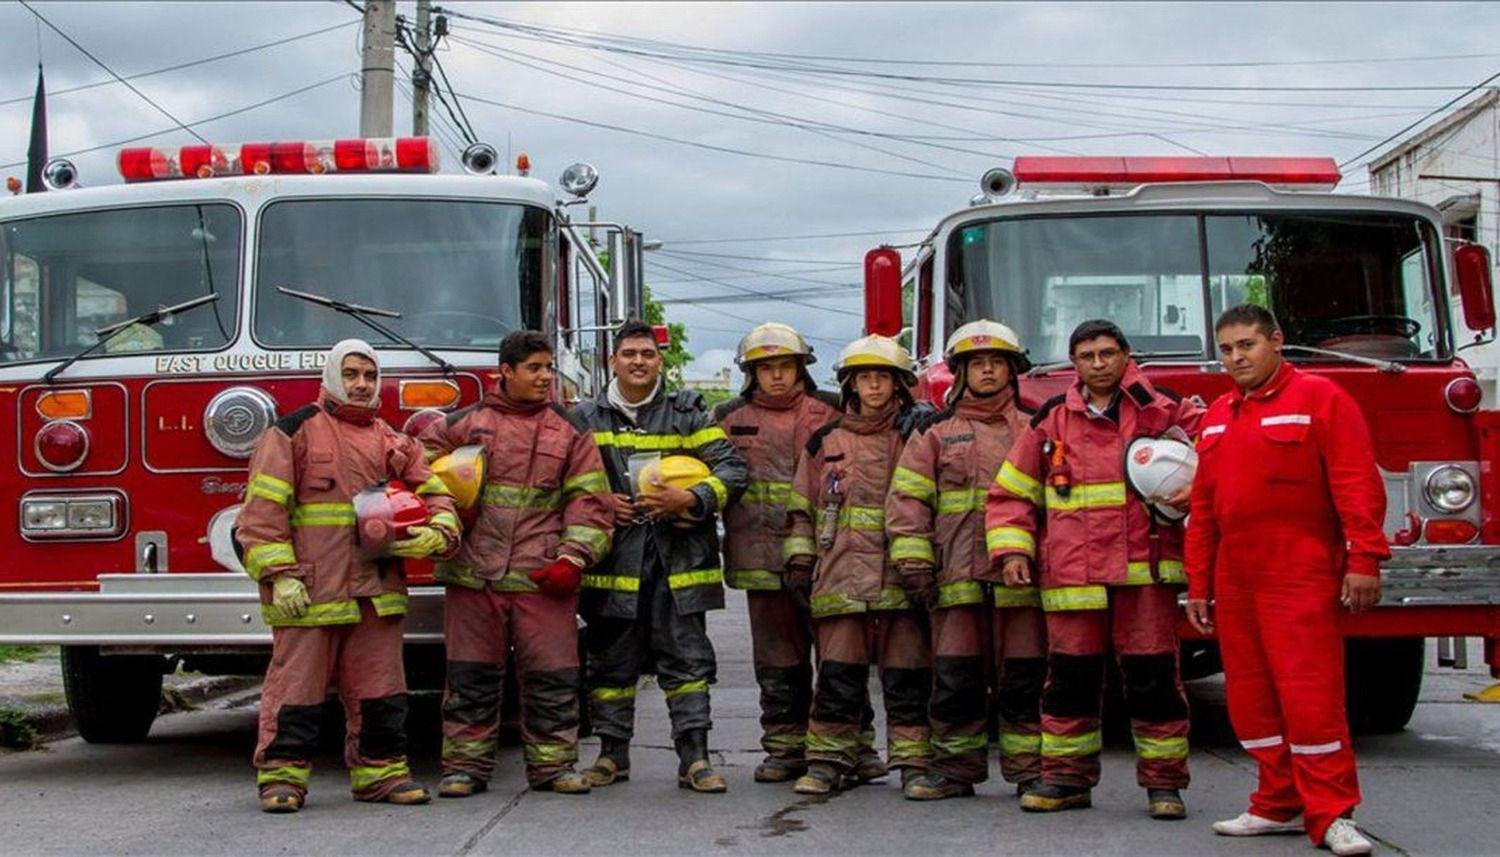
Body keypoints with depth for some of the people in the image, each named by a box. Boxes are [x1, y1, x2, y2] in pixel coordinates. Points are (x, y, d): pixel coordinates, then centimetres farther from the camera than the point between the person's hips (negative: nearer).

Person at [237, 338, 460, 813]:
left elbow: (435, 495, 18)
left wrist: (434, 535, -5)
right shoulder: (293, 432, 1)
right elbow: (263, 508, -5)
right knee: (296, 685, -2)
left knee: (379, 689, 9)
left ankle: (380, 770, 19)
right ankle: (282, 775, 7)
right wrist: (279, 575, -13)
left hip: (376, 591, 5)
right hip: (309, 590, -5)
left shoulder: (392, 442, 17)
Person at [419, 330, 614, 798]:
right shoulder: (464, 423, 9)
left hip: (542, 578, 0)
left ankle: (552, 764, 13)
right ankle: (465, 765, 14)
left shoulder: (569, 431, 9)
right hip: (473, 574, 0)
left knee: (552, 674, 1)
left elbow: (590, 500, 4)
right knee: (471, 676, 5)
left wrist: (572, 560, -6)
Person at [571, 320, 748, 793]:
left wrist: (689, 499, -15)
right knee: (611, 661, 8)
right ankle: (613, 753, 19)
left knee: (687, 660, -1)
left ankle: (694, 757, 3)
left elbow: (731, 468, -1)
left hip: (677, 559, -1)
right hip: (613, 558, 1)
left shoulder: (687, 412, 5)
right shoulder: (586, 417, 9)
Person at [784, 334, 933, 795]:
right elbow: (802, 508, 16)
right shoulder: (825, 442, 14)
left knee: (906, 673, 0)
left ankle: (913, 760, 7)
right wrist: (800, 561, 7)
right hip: (841, 575, 1)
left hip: (900, 578, -1)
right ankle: (828, 761, 7)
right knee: (838, 674, 1)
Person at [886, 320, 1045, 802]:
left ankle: (1030, 769, 9)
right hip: (957, 577, 0)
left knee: (1023, 678, 1)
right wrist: (914, 562, -4)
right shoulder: (936, 437, 13)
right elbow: (907, 499, 6)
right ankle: (955, 767, 12)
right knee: (956, 678, 2)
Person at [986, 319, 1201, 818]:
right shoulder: (1051, 422, 12)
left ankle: (1163, 781, 9)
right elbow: (1011, 492, 15)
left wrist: (1195, 492, -13)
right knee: (1070, 676, 5)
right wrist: (1012, 549, 4)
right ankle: (1067, 778, 16)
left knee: (1152, 677, -1)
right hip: (1071, 577, 2)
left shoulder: (1162, 412, 6)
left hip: (1145, 570, -2)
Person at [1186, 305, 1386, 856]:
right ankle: (1281, 805, 16)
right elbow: (1203, 508, 18)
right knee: (1251, 698, 7)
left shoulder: (1319, 399, -2)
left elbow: (1358, 485, -9)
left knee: (1310, 694, -10)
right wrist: (1198, 584, 15)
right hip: (1236, 581, 7)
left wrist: (1364, 560, -16)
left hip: (1300, 578, -7)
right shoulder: (1218, 416, 17)